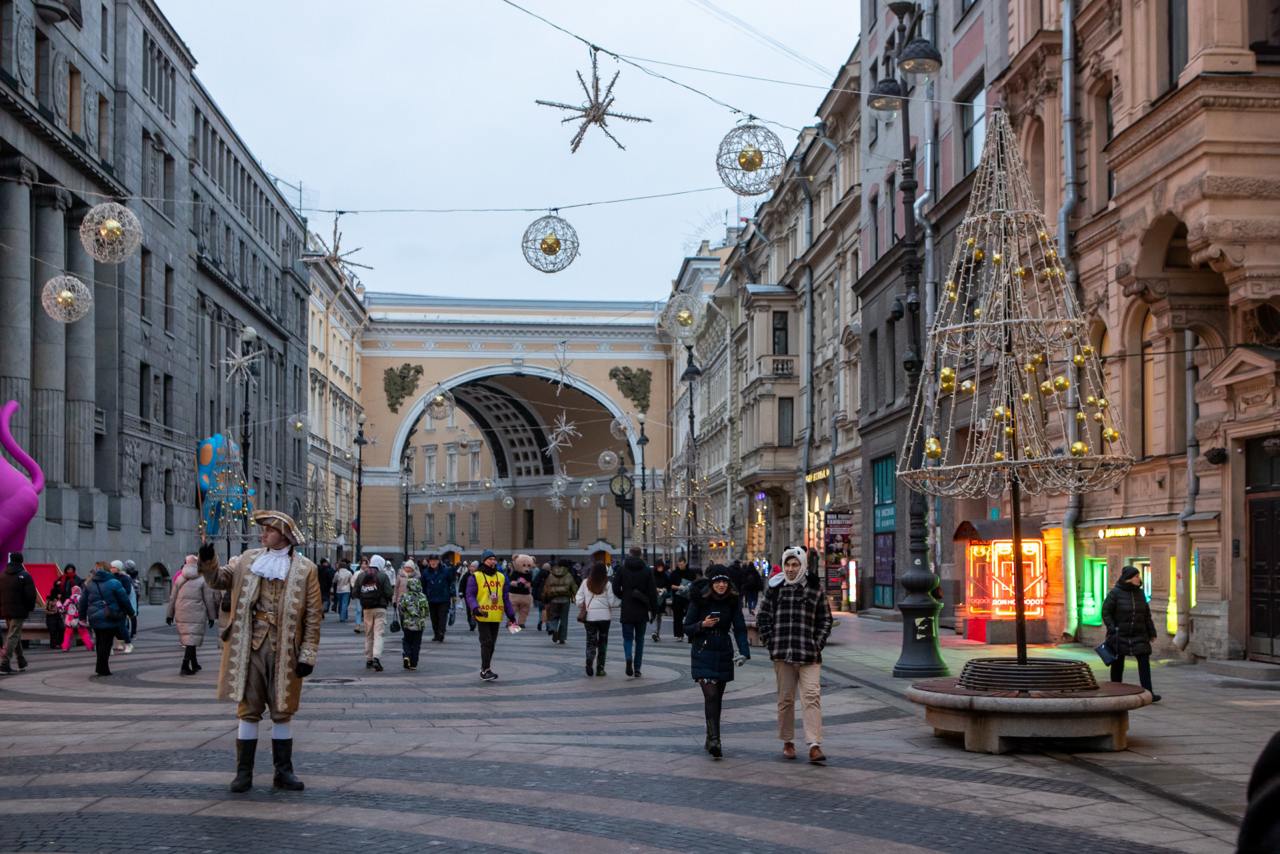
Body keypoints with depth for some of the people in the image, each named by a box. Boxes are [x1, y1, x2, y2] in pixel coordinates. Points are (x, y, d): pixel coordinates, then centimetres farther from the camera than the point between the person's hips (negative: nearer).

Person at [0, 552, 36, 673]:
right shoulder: (25, 576, -10)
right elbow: (30, 595, -13)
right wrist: (30, 608, 1)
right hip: (19, 611, -6)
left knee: (15, 636, 19)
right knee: (13, 637, -5)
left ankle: (21, 662, 27)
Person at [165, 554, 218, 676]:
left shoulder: (179, 578, 10)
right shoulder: (203, 580, -1)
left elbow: (172, 598, 12)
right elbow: (208, 600, -1)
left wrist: (169, 614, 18)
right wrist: (211, 616, 6)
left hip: (181, 614, 5)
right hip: (196, 614, -5)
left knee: (189, 639, 16)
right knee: (192, 640, -5)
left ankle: (194, 665, 26)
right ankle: (185, 666, -16)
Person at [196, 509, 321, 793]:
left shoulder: (305, 569, -2)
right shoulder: (248, 560, 8)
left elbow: (313, 617, -3)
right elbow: (219, 579, 10)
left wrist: (308, 656, -7)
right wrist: (208, 561, -12)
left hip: (284, 652, -2)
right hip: (250, 649, 2)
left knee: (282, 712, 7)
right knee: (248, 710, 5)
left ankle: (283, 772, 17)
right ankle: (244, 772, 12)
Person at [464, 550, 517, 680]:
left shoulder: (501, 577, 12)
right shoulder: (475, 577, -3)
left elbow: (505, 598, 16)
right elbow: (470, 595, -7)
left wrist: (511, 615, 13)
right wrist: (475, 608, -24)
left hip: (496, 616, 5)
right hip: (483, 616, -5)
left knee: (492, 644, 11)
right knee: (486, 642, -11)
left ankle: (485, 668, 23)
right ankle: (485, 670, -6)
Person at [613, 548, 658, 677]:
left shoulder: (622, 570, -3)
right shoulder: (647, 571, -2)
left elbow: (615, 588, -5)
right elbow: (652, 592, -3)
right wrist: (653, 609, 3)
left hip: (627, 611, -1)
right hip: (642, 611, 1)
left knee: (628, 637, 6)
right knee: (640, 639, 11)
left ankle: (628, 657, -23)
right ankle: (637, 668, 11)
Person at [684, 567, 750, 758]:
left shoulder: (732, 601, 1)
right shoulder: (699, 601, -6)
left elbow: (740, 628, -2)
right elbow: (687, 628, -1)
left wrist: (744, 652, -15)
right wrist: (702, 625, -21)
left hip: (723, 654, 3)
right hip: (703, 654, -3)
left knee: (717, 698, 9)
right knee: (711, 695, -16)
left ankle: (711, 739, 22)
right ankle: (714, 739, -22)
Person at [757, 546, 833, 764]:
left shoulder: (815, 588, 5)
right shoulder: (775, 588, 7)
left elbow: (825, 620, 11)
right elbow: (762, 617, 13)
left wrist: (818, 644, 0)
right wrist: (770, 641, 1)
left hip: (809, 655, -2)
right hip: (782, 654, 2)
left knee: (812, 697, -10)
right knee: (785, 699, 9)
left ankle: (814, 746, -13)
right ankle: (788, 742, 21)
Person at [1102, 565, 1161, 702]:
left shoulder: (1139, 593, 6)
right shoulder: (1115, 593, -8)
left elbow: (1146, 614, 11)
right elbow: (1106, 612, -8)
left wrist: (1151, 632, 10)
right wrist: (1112, 630, -16)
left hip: (1138, 634, 4)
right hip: (1120, 634, -4)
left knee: (1144, 661, -9)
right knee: (1118, 664, 7)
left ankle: (1148, 693, -12)